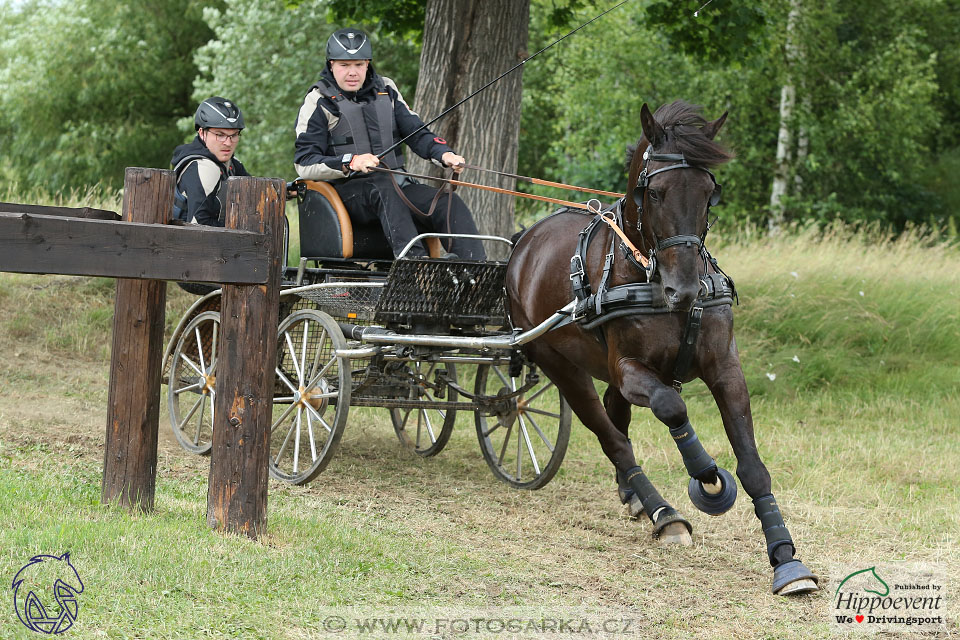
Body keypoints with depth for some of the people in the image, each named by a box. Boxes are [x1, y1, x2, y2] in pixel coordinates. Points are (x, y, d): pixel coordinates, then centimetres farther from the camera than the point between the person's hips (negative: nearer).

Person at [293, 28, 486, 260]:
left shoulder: (386, 91, 17)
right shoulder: (319, 102, 2)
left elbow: (416, 134, 15)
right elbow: (304, 164, -6)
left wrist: (443, 154, -7)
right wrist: (349, 163, -23)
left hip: (397, 184, 5)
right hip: (347, 189, -5)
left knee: (450, 202, -20)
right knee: (384, 188, -39)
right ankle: (414, 259, -60)